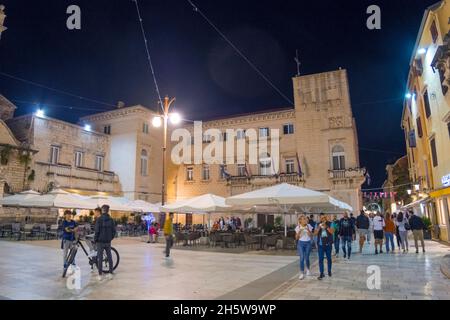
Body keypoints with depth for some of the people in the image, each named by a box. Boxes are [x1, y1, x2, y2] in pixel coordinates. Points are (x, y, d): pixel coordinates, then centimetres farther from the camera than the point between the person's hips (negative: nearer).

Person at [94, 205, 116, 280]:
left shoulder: (99, 219, -11)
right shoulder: (111, 220, 0)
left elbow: (97, 231, -13)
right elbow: (114, 231, 2)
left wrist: (95, 239, 0)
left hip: (100, 241, -3)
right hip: (108, 242, 3)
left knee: (100, 258, 4)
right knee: (109, 257, 12)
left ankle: (100, 275, 8)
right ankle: (110, 273, 16)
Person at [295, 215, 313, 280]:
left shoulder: (309, 226, -3)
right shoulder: (298, 227, -5)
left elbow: (311, 236, -5)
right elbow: (296, 238, -2)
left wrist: (308, 230, -20)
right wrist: (299, 232, -19)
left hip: (308, 243, 1)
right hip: (301, 243, -1)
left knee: (307, 258, 8)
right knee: (302, 258, -8)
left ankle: (308, 269, 37)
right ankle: (302, 273, -2)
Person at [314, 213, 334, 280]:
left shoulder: (330, 224, -1)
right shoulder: (318, 225, 3)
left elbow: (332, 232, -13)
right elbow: (315, 233, -6)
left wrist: (326, 226, -23)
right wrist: (319, 226, -18)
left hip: (328, 244, 0)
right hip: (320, 244, 1)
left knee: (329, 258, 13)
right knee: (321, 259, -1)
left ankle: (329, 271, 30)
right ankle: (321, 273, 4)